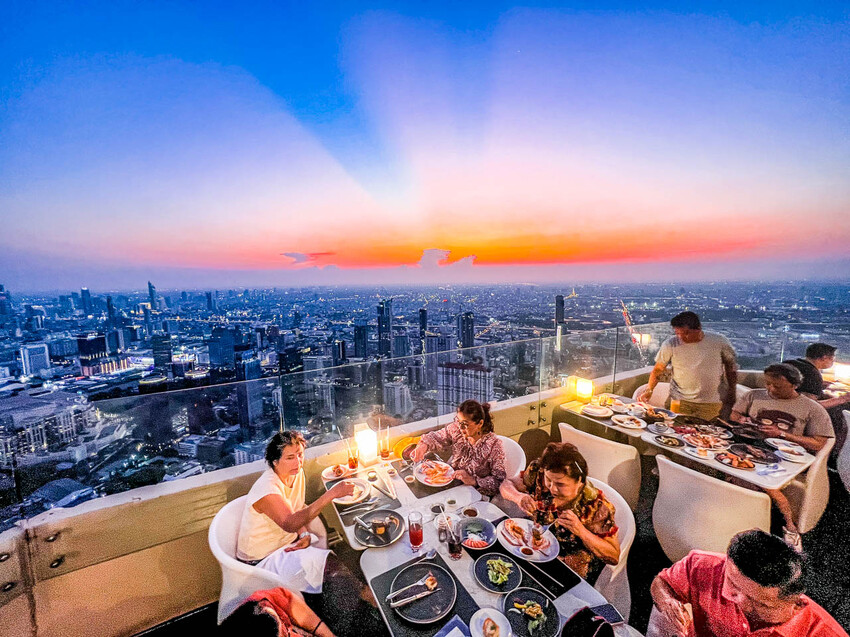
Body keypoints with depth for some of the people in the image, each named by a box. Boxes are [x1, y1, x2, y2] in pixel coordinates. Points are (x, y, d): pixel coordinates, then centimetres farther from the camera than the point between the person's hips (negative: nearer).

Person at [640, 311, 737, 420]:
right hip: (681, 401, 0)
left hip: (713, 403, 0)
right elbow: (658, 370, 1)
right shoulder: (670, 344, -7)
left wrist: (731, 395, 9)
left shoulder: (719, 342, -4)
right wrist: (649, 390, -11)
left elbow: (731, 368, 10)